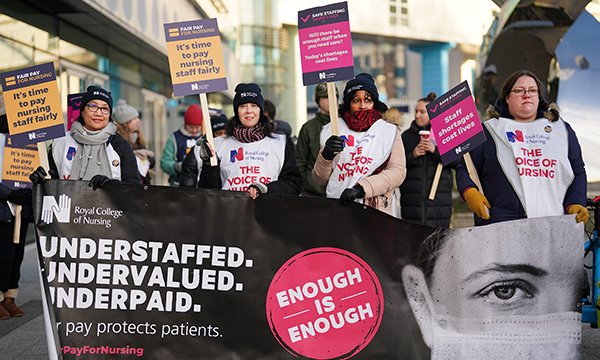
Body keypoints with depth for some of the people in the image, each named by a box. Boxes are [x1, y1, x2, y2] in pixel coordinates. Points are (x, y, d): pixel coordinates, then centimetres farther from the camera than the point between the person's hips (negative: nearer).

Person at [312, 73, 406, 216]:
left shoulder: (389, 131, 8)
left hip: (378, 211, -1)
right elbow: (320, 179, 10)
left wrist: (361, 188, -15)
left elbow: (398, 172, -3)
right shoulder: (333, 130, 11)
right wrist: (326, 155, -9)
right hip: (338, 209, 1)